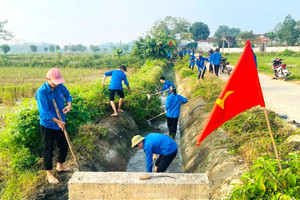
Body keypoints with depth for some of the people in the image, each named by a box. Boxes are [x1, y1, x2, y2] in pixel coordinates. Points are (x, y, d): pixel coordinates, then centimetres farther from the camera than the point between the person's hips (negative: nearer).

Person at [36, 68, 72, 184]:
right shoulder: (41, 92, -22)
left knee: (64, 145, 19)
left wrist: (69, 104, -7)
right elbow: (44, 112, -27)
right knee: (48, 150, 5)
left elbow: (67, 95, 15)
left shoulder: (60, 87, -5)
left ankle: (60, 166, 43)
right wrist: (58, 121, -26)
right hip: (48, 125, -6)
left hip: (60, 124, 7)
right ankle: (49, 174, 23)